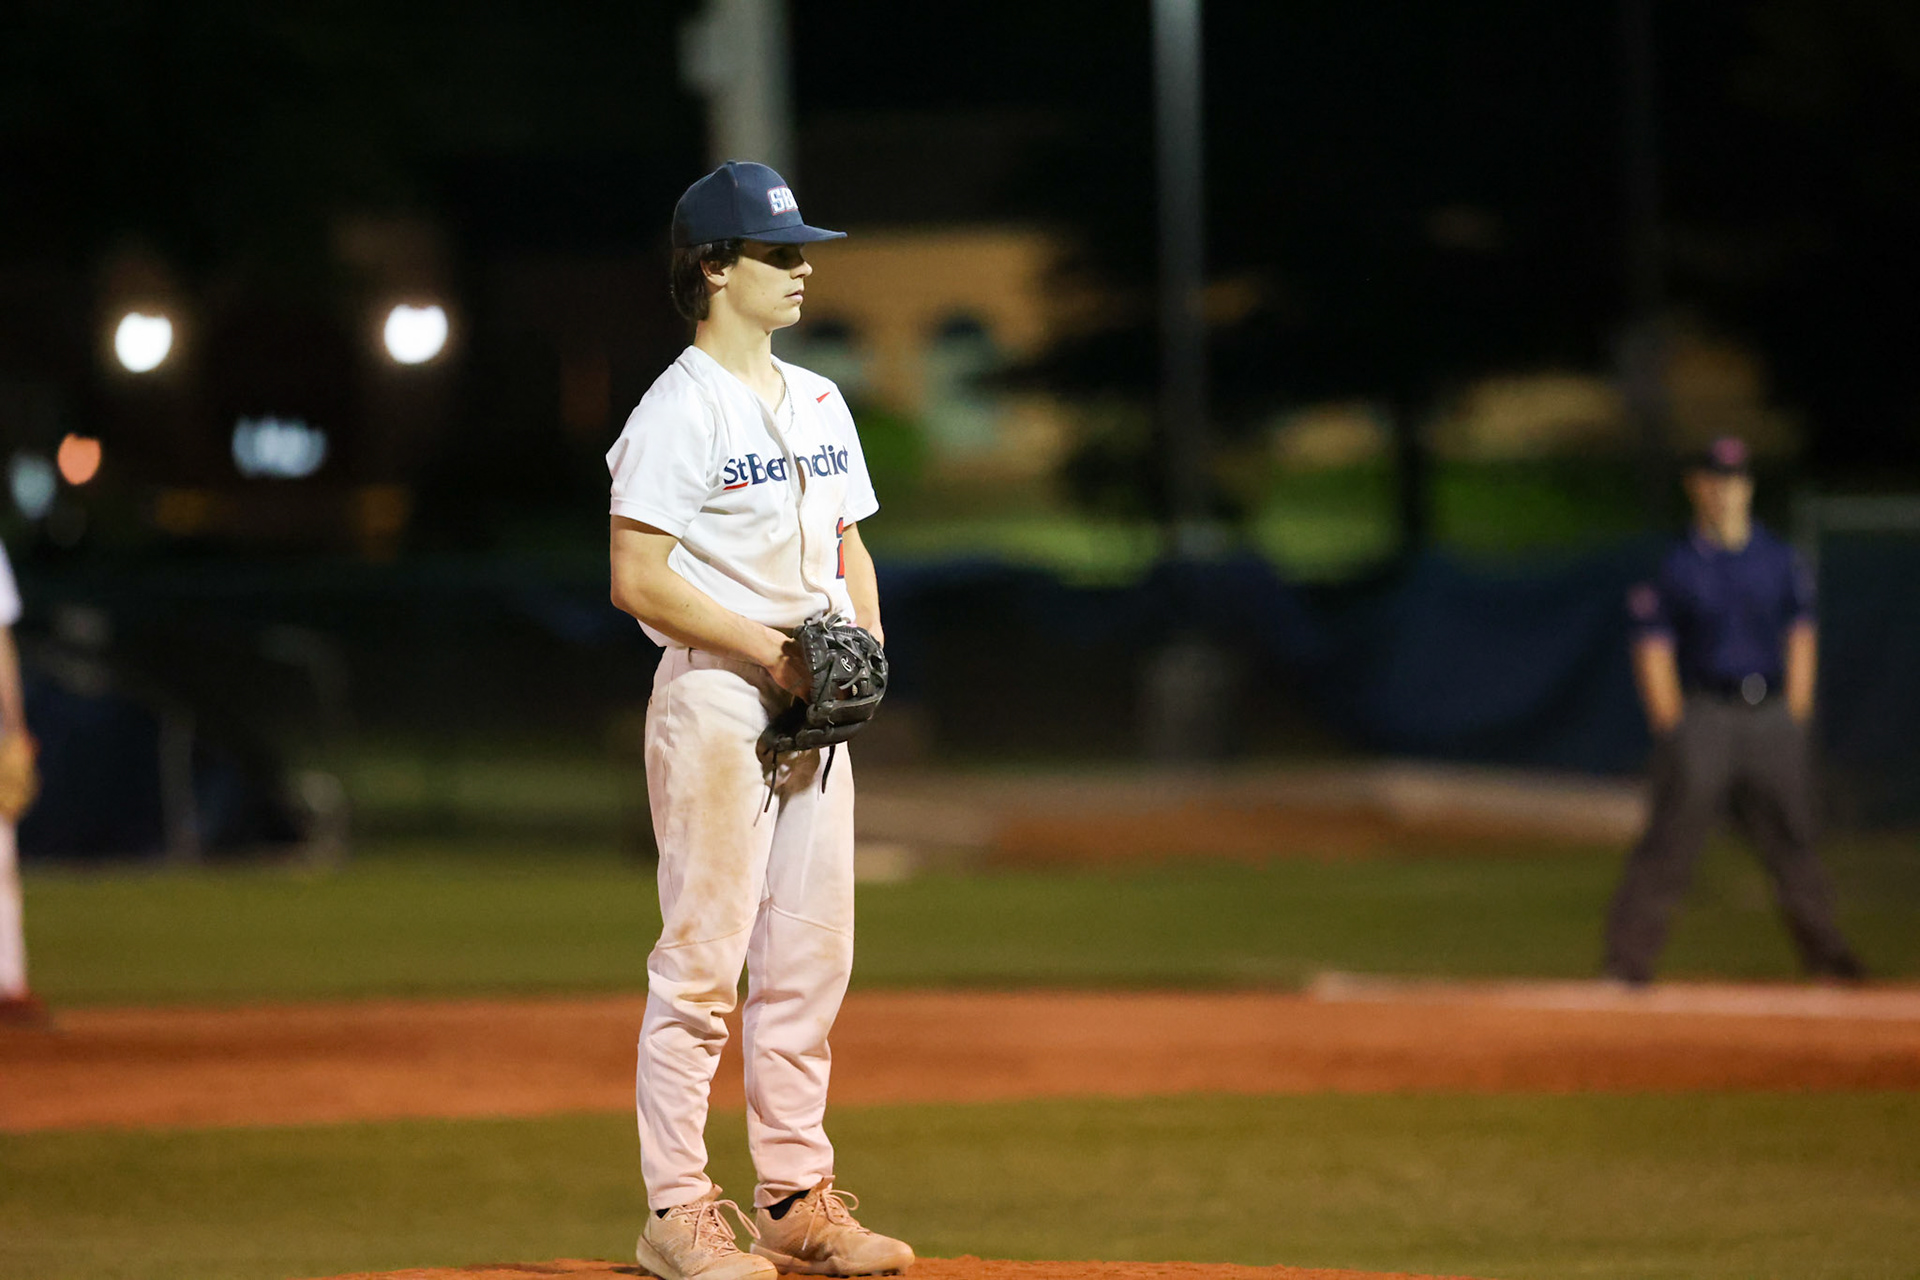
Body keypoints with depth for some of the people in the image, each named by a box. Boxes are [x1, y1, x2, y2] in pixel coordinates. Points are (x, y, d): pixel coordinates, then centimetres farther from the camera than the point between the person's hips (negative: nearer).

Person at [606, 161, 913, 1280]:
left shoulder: (820, 403, 15)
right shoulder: (679, 411, -10)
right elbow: (639, 579, -15)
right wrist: (767, 650, -18)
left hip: (812, 708, 8)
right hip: (714, 697, -8)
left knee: (812, 957, 8)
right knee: (704, 958, -6)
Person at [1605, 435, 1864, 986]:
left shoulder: (1778, 558, 10)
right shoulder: (1675, 564, -2)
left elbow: (1800, 637, 14)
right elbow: (1653, 651, -2)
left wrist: (1794, 722, 8)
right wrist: (1673, 730, -8)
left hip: (1772, 713, 4)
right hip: (1703, 713, -4)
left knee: (1792, 838, 8)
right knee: (1670, 841, -10)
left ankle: (1823, 952, 18)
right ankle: (1628, 957, -9)